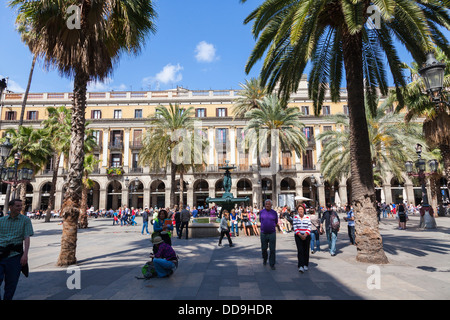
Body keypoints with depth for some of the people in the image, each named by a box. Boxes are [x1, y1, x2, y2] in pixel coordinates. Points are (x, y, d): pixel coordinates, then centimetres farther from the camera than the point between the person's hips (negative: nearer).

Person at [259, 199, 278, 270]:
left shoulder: (274, 212, 1)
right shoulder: (261, 212, 3)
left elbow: (276, 222, 14)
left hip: (272, 233, -1)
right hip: (263, 233, 1)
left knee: (272, 249, -2)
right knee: (264, 248, 12)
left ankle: (272, 264, 8)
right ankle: (264, 259, 38)